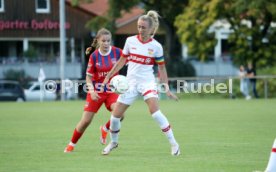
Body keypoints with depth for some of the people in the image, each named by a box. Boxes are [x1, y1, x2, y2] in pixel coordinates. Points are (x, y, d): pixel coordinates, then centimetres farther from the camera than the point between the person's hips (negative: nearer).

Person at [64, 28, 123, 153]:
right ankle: (72, 144, 20)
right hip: (97, 91, -1)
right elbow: (88, 76, -1)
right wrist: (91, 91, -17)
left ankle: (105, 129, 9)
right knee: (86, 121, -3)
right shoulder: (94, 56, -9)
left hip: (112, 91, 1)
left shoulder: (117, 52, -8)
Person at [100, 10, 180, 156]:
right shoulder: (130, 41, 1)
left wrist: (167, 89, -4)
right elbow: (122, 61, 12)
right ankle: (113, 142, 29)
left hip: (147, 82, -3)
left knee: (155, 111, -25)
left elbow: (161, 69, 1)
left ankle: (173, 143, -17)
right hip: (130, 82, 3)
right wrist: (108, 77, 10)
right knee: (115, 115, 1)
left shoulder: (156, 46, -5)